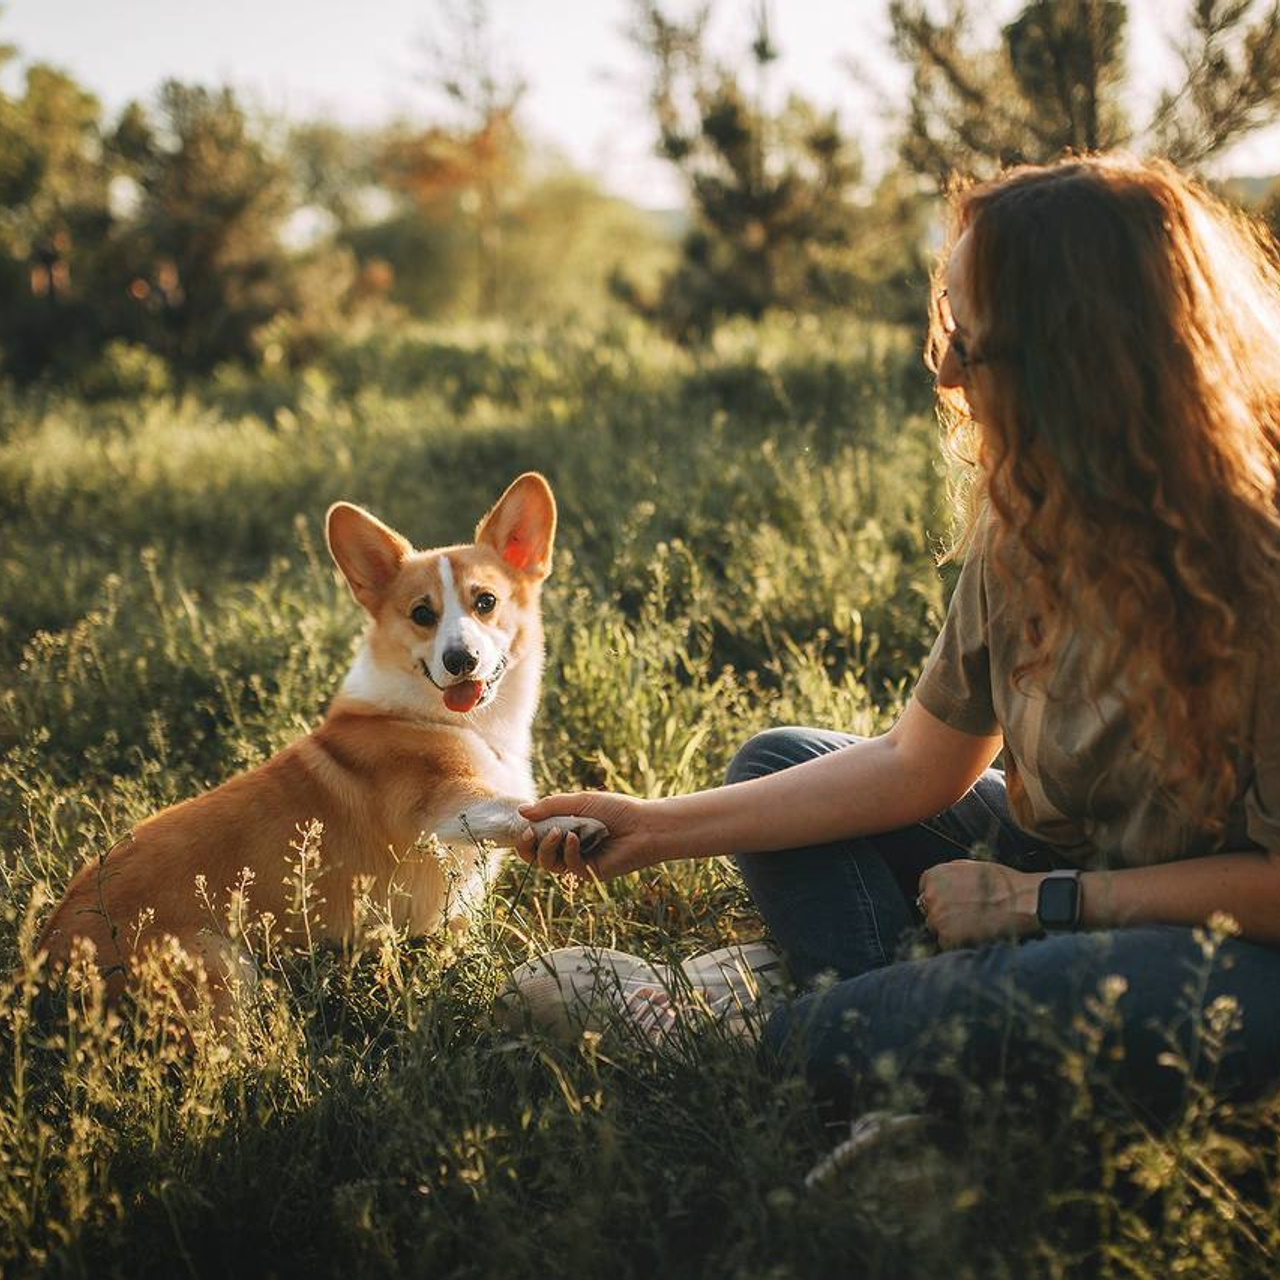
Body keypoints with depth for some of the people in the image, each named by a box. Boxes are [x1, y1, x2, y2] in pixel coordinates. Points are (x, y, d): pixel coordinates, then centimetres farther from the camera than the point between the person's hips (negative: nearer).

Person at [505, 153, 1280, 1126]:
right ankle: (897, 1010, -17)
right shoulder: (1024, 520, -4)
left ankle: (750, 1034, -16)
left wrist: (1044, 900, -19)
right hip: (1077, 880, 7)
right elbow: (919, 767, 0)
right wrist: (658, 830, -2)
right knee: (778, 760, 8)